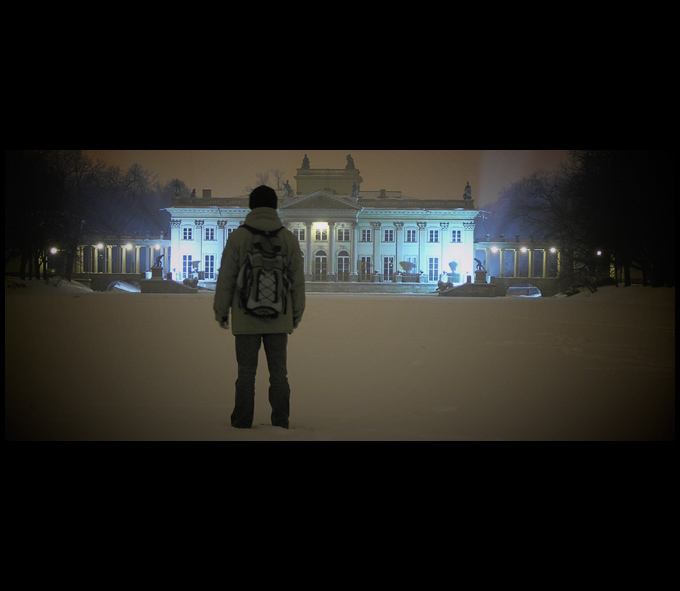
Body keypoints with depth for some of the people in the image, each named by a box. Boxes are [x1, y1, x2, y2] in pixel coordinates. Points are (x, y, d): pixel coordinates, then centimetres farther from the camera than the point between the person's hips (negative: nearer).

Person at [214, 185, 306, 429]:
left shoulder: (238, 237, -4)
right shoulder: (289, 238, 2)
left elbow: (226, 279, -2)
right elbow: (298, 281, 6)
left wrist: (221, 311, 8)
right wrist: (297, 314, 15)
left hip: (245, 318, -1)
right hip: (279, 319, 1)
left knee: (246, 372, 5)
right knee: (278, 371, 8)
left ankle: (242, 423, 8)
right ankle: (280, 423, 8)